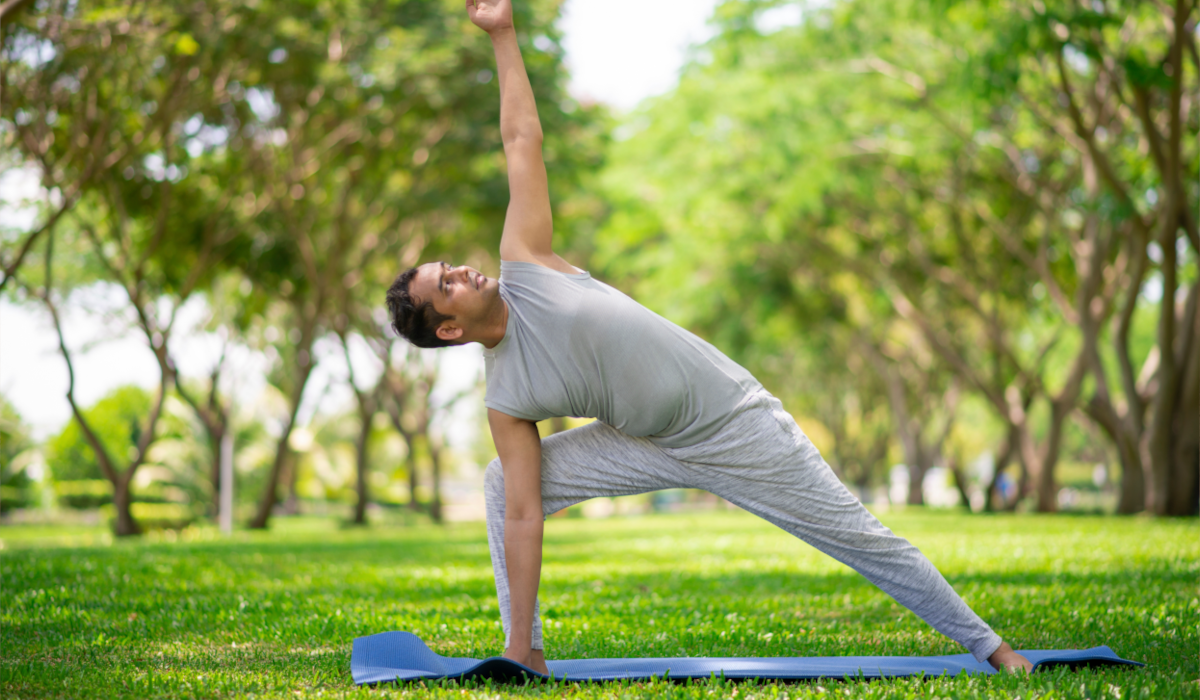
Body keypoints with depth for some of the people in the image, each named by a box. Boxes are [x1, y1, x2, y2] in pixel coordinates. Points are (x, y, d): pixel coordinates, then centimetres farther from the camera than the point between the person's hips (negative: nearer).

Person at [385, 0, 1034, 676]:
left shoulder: (524, 266, -11)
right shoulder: (505, 399, -8)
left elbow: (523, 141, -6)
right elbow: (523, 513, -9)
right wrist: (519, 644, -12)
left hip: (735, 420, -2)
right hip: (654, 446, 2)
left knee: (862, 539, 3)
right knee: (502, 485, -8)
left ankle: (988, 645, 17)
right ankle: (529, 653, -1)